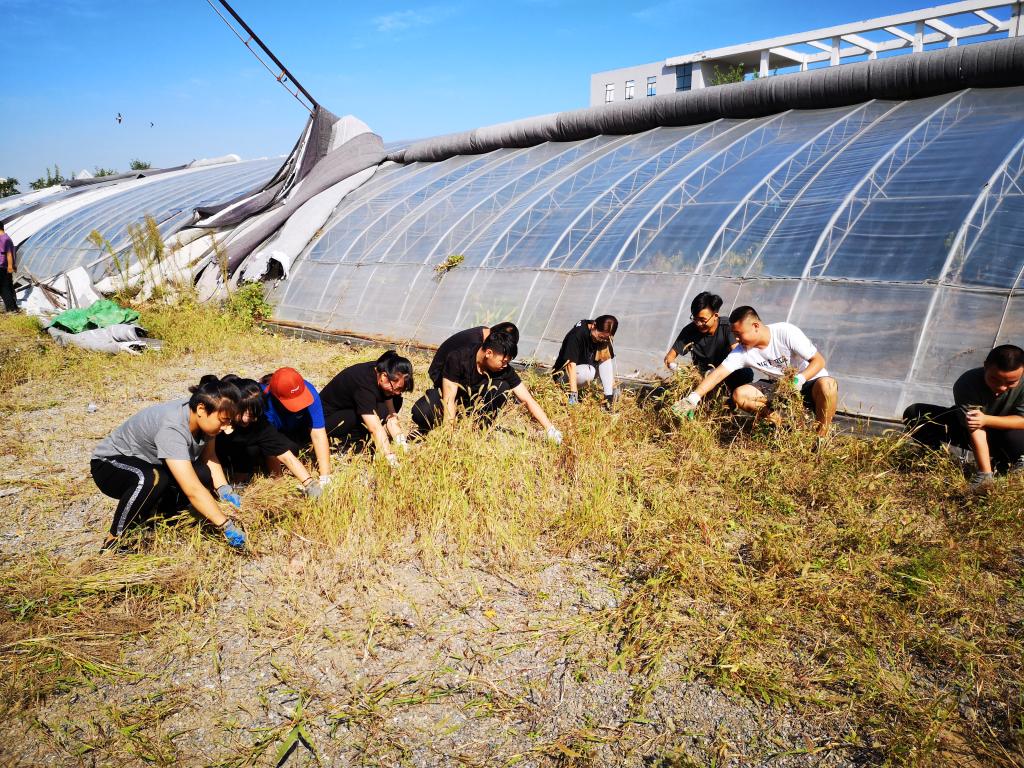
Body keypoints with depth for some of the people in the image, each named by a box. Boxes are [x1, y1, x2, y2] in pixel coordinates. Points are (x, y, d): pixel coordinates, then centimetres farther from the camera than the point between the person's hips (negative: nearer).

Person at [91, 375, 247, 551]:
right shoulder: (172, 428, -38)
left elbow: (209, 457, -4)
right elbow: (192, 490, -44)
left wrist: (224, 489, -21)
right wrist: (226, 526, -44)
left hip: (150, 463, 7)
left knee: (204, 475, -17)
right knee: (152, 479, -39)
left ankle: (146, 514, 3)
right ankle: (114, 540, -16)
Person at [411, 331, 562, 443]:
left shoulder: (504, 370, -21)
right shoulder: (458, 359, -32)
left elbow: (527, 399, -19)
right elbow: (449, 398, -33)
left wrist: (550, 429, -25)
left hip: (475, 399, 4)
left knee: (502, 387, -26)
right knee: (421, 412, -36)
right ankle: (420, 433, -1)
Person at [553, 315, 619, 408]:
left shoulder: (604, 336, -7)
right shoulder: (577, 334, -27)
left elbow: (608, 361, -3)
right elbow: (571, 364, -32)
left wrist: (612, 387, -12)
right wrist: (573, 394, -39)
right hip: (564, 373, -7)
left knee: (606, 356, -13)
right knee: (589, 372, -35)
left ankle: (609, 396, -15)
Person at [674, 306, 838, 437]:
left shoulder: (786, 332, -23)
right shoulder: (742, 351, -11)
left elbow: (819, 360, -22)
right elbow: (719, 373, -16)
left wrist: (798, 380, -40)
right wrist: (693, 398, -28)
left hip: (810, 381, -4)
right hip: (778, 386, 5)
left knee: (827, 385, -38)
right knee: (740, 395, -15)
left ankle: (821, 437, -16)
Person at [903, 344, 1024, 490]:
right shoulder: (967, 384, -34)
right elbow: (975, 429, -37)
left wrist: (986, 420, -43)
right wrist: (985, 475, -43)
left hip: (1002, 434, 0)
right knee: (913, 414, -19)